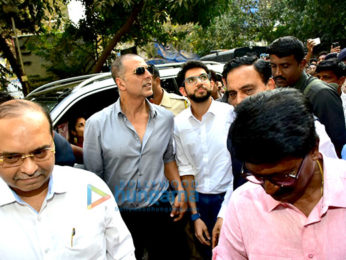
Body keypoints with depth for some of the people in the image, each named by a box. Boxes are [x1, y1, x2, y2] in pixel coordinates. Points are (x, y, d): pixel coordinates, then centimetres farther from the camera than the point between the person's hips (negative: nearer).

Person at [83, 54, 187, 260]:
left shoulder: (166, 118, 0)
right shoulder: (97, 124, -11)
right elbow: (93, 177, -4)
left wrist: (180, 191, 5)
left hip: (160, 209, 3)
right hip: (119, 214, -2)